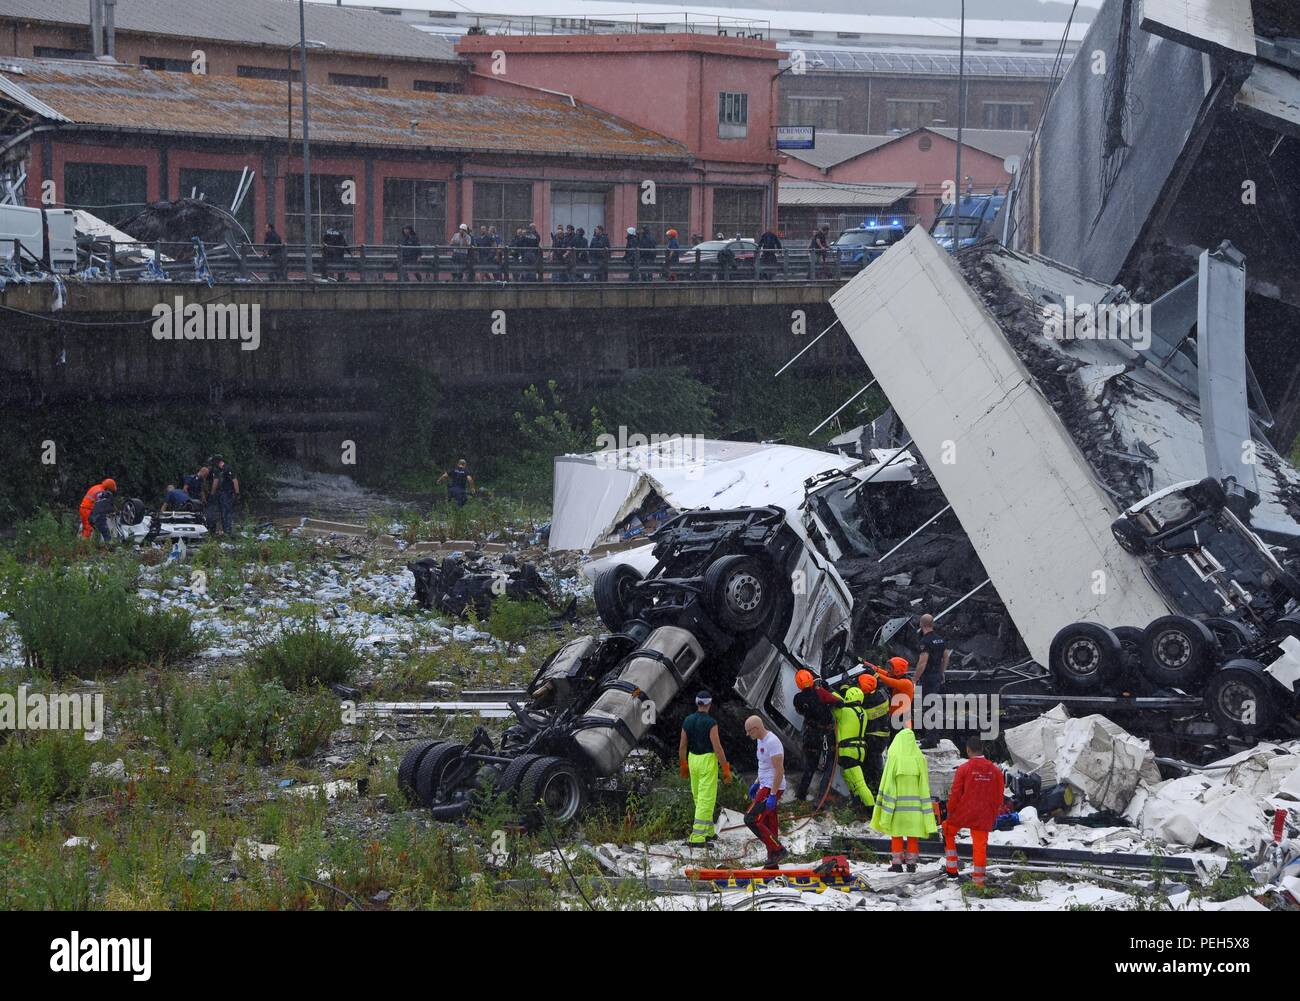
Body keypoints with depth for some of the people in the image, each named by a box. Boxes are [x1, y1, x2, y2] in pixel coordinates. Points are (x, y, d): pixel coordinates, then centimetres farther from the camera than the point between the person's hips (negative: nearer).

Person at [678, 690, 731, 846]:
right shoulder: (711, 723, -16)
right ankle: (697, 837, -13)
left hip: (692, 759, 7)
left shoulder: (687, 721, 3)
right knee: (706, 799, -6)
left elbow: (682, 746, 8)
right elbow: (717, 748, -17)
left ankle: (709, 832, 29)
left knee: (698, 798, 19)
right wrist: (726, 769, -11)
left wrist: (683, 766, 20)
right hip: (708, 761, -7)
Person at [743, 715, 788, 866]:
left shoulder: (772, 742, -20)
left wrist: (772, 795, -23)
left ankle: (778, 850, -8)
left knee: (751, 819, -13)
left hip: (772, 788, -10)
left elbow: (780, 770, -22)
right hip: (765, 786, 10)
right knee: (769, 825, 10)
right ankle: (772, 861, 14)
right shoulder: (760, 740, 12)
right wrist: (756, 784, 23)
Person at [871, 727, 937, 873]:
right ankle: (911, 863, 7)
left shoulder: (893, 757, -10)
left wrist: (883, 804, -4)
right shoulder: (919, 758, -3)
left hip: (897, 804, -2)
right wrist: (926, 810, 6)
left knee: (896, 833, 7)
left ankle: (896, 863, 5)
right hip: (914, 804, 2)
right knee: (913, 835, 9)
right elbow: (924, 784, 0)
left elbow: (887, 782, -9)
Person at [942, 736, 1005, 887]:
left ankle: (951, 869, 20)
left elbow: (955, 793, -8)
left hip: (963, 812, -2)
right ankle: (978, 879, 6)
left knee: (948, 832, 21)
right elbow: (999, 796, 7)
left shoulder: (964, 768, -10)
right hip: (983, 817, 2)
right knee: (980, 846, 7)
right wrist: (994, 816, 17)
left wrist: (950, 811, 6)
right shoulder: (995, 770, 1)